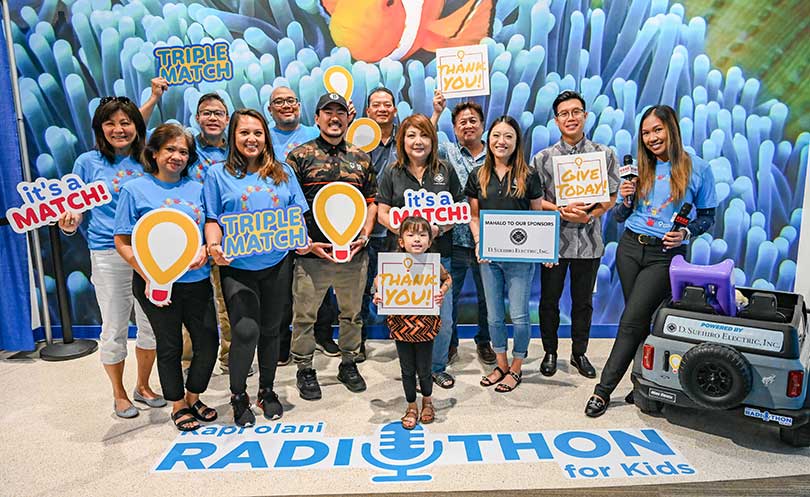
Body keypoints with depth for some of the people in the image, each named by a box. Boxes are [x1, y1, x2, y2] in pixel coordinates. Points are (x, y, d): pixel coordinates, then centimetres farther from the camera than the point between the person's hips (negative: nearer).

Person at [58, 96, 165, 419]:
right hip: (108, 255, -2)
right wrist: (70, 223, -19)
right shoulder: (88, 162, 2)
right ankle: (118, 394, 29)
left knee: (151, 324, 11)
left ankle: (143, 386, 33)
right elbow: (76, 210, 3)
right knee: (115, 329, 7)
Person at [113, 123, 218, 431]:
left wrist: (205, 249, -9)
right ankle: (178, 405, 32)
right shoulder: (135, 190, -3)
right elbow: (122, 243, -4)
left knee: (208, 343, 8)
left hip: (197, 281, 4)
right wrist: (149, 277, -15)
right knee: (170, 347, 11)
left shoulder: (197, 188, 7)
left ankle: (193, 397, 34)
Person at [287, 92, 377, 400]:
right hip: (313, 253, -3)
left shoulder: (361, 158, 12)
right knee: (305, 315, 6)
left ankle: (348, 363, 33)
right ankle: (304, 369, 24)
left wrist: (365, 235, -1)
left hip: (354, 253, 3)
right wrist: (306, 242, -11)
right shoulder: (299, 156, 1)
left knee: (352, 313, 15)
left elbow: (372, 201, 14)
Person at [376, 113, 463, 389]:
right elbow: (382, 214, 3)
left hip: (439, 255, 1)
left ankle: (438, 367, 26)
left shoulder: (446, 172, 8)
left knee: (443, 318, 4)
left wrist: (439, 229, -11)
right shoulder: (392, 175, 6)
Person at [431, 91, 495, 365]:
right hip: (454, 238, -1)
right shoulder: (448, 152, 5)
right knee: (448, 294, 8)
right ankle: (449, 343, 28)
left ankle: (484, 342, 35)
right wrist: (436, 113, -17)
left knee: (486, 295, 14)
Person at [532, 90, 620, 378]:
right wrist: (562, 211, -17)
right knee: (549, 299, 8)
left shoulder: (604, 154, 3)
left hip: (589, 241, 1)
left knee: (583, 301, 12)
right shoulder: (543, 158, 2)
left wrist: (588, 214, -16)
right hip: (554, 239, 0)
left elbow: (610, 197, 2)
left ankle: (579, 353, 30)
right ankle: (550, 352, 26)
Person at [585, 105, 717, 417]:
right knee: (639, 319, 9)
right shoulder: (639, 169, 9)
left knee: (631, 321, -9)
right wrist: (625, 199, -9)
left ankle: (603, 389, 1)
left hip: (665, 255, -4)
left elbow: (708, 217, 4)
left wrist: (685, 233, -15)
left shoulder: (698, 169, -1)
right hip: (630, 248, 4)